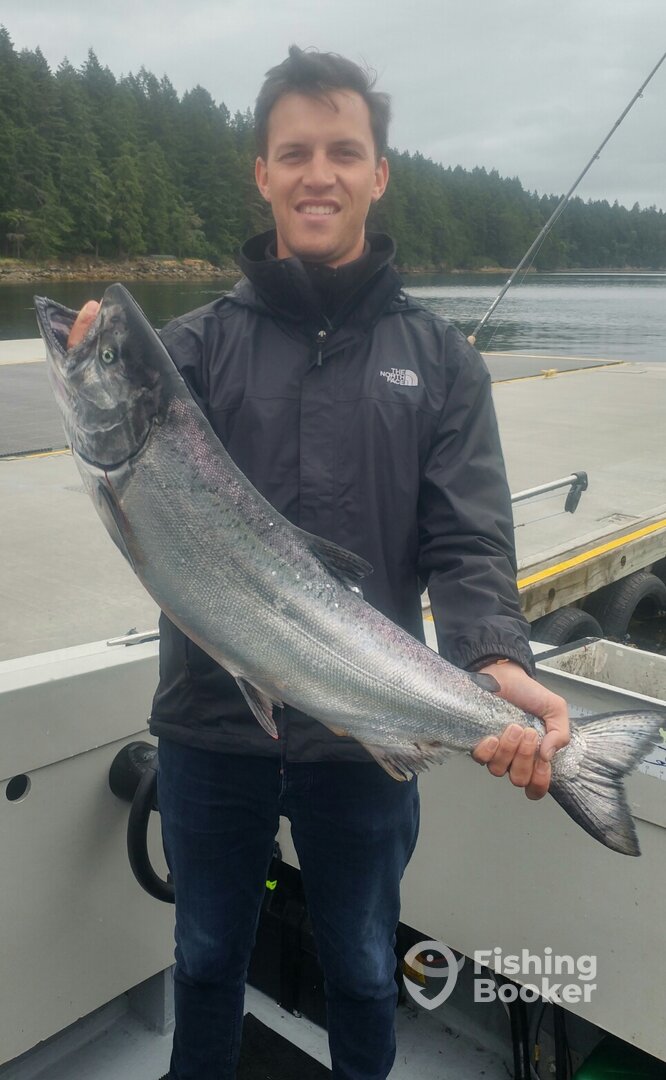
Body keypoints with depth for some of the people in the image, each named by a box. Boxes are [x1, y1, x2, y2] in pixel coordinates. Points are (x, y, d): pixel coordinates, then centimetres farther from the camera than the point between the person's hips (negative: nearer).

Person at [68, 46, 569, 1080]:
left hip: (369, 733, 0)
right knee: (207, 957, 24)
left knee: (363, 967, 23)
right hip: (209, 724, 1)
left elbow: (468, 545, -7)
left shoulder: (438, 357, 0)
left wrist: (497, 663, -26)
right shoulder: (201, 341, -1)